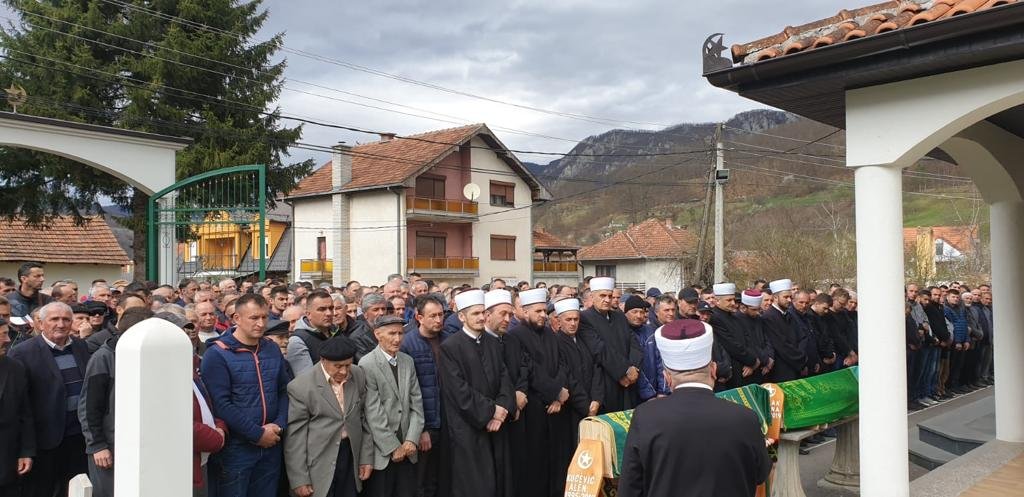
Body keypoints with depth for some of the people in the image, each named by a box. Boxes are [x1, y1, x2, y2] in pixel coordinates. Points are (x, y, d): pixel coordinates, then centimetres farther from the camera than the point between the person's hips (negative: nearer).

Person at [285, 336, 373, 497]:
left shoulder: (359, 376, 0)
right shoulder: (301, 386, -15)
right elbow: (294, 436, -11)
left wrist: (366, 457, 7)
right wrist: (299, 480, -9)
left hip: (351, 457, 4)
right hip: (319, 463, -4)